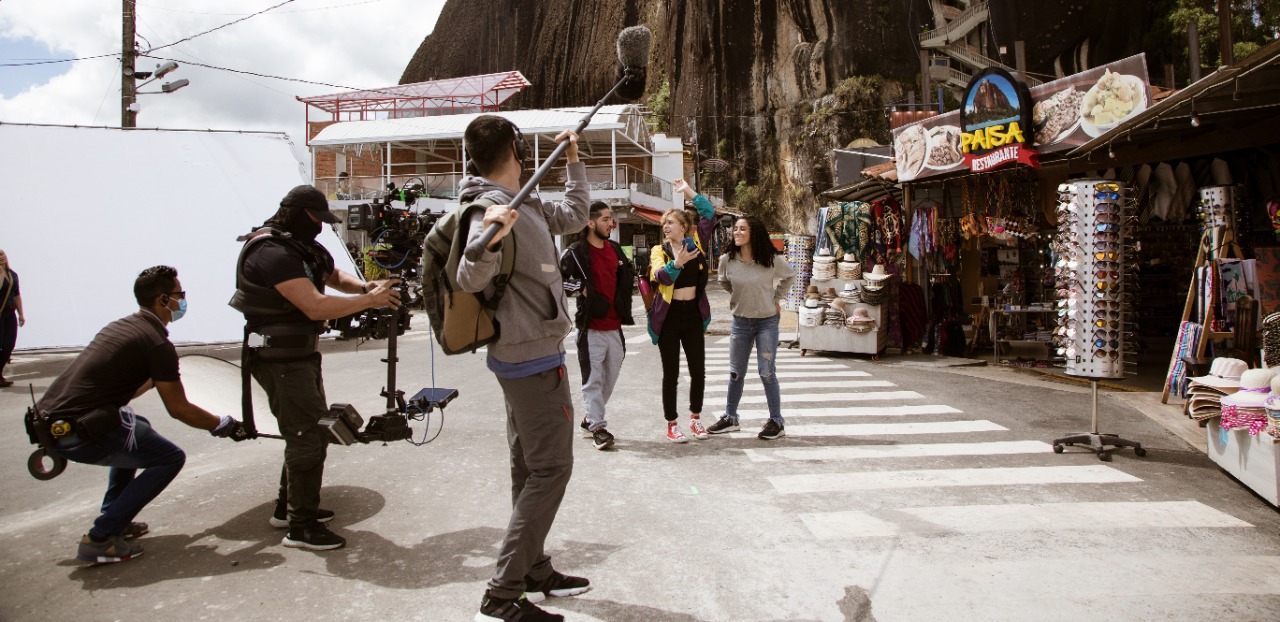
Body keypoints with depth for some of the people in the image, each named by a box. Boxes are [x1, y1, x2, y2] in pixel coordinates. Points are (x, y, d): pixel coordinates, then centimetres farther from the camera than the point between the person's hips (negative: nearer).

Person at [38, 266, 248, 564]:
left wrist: (154, 378, 45)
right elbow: (179, 409, -7)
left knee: (138, 428, 31)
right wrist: (225, 425, 5)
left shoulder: (120, 326, 17)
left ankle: (113, 519, 28)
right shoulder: (157, 343, -10)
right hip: (78, 432, -10)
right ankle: (101, 538, -4)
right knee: (170, 458, -2)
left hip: (49, 420, 10)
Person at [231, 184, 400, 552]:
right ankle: (301, 527, 1)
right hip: (280, 359, -10)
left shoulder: (303, 246, 10)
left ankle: (289, 507, 31)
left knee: (315, 429, 17)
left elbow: (335, 277, 20)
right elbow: (316, 306, -30)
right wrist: (370, 300, -23)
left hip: (301, 354, 10)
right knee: (309, 436, -8)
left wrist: (367, 286, -2)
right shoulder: (273, 253, -21)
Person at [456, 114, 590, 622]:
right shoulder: (491, 208, -18)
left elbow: (574, 216, 25)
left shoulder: (525, 206, 10)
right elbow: (470, 281, -30)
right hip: (534, 357, -10)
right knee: (551, 468, -8)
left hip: (521, 356, 10)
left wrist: (574, 161, 25)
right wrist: (489, 240, -47)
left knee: (529, 469, 16)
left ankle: (534, 572, 28)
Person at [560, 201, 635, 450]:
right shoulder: (575, 252, -9)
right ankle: (597, 427, 5)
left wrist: (624, 306, 12)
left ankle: (591, 417, 30)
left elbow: (626, 276, 26)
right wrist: (580, 289, -16)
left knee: (611, 376, 14)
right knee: (593, 379, -3)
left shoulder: (615, 249, 12)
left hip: (614, 325, 7)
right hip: (591, 327, -7)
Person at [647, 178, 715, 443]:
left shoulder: (696, 243, 4)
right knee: (671, 373, 3)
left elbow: (709, 214, -1)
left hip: (693, 313, 2)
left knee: (698, 370, 8)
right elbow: (661, 276, -19)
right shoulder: (659, 251, 0)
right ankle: (672, 424, 14)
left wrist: (688, 191, 0)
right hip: (668, 314, -2)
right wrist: (677, 263, -37)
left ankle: (695, 418, 25)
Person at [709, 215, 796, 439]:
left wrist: (777, 299, 3)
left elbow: (789, 276, 8)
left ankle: (776, 421, 10)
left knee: (766, 372, -2)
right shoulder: (727, 260, -7)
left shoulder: (771, 260, -13)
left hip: (767, 321, -3)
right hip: (740, 321, 3)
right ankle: (730, 418, 24)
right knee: (735, 372, 11)